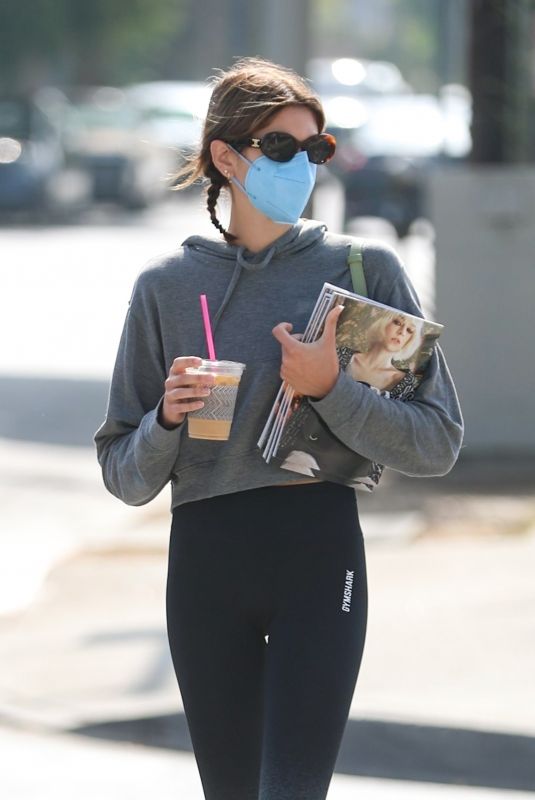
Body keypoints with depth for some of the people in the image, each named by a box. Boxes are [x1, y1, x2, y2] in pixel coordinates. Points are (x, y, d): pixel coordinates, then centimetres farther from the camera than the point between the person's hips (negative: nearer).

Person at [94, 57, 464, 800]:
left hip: (319, 550, -2)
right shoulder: (167, 285, 6)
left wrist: (331, 390, -15)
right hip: (205, 557, 2)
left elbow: (438, 443, -2)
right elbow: (124, 475, 9)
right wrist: (167, 420, -11)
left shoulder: (364, 268, 2)